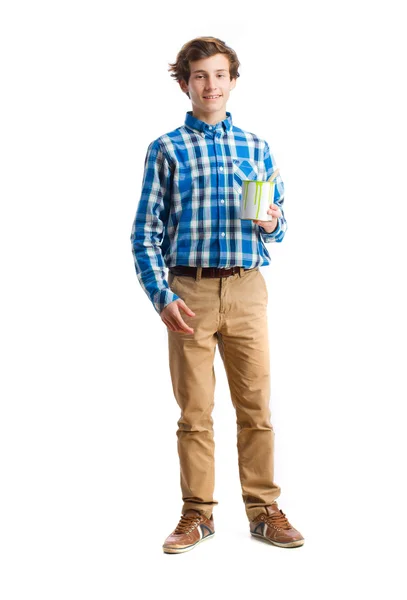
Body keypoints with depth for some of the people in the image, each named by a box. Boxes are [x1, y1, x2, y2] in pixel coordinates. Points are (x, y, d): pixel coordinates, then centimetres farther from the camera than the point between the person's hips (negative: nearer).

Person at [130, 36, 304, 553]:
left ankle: (263, 510, 14)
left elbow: (278, 223, 17)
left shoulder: (256, 148, 12)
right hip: (189, 291, -2)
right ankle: (198, 513, 15)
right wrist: (162, 298, -10)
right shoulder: (166, 149, 4)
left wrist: (272, 225, -7)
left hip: (246, 288, 2)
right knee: (194, 410, 4)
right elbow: (145, 234, 0)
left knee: (256, 405, 3)